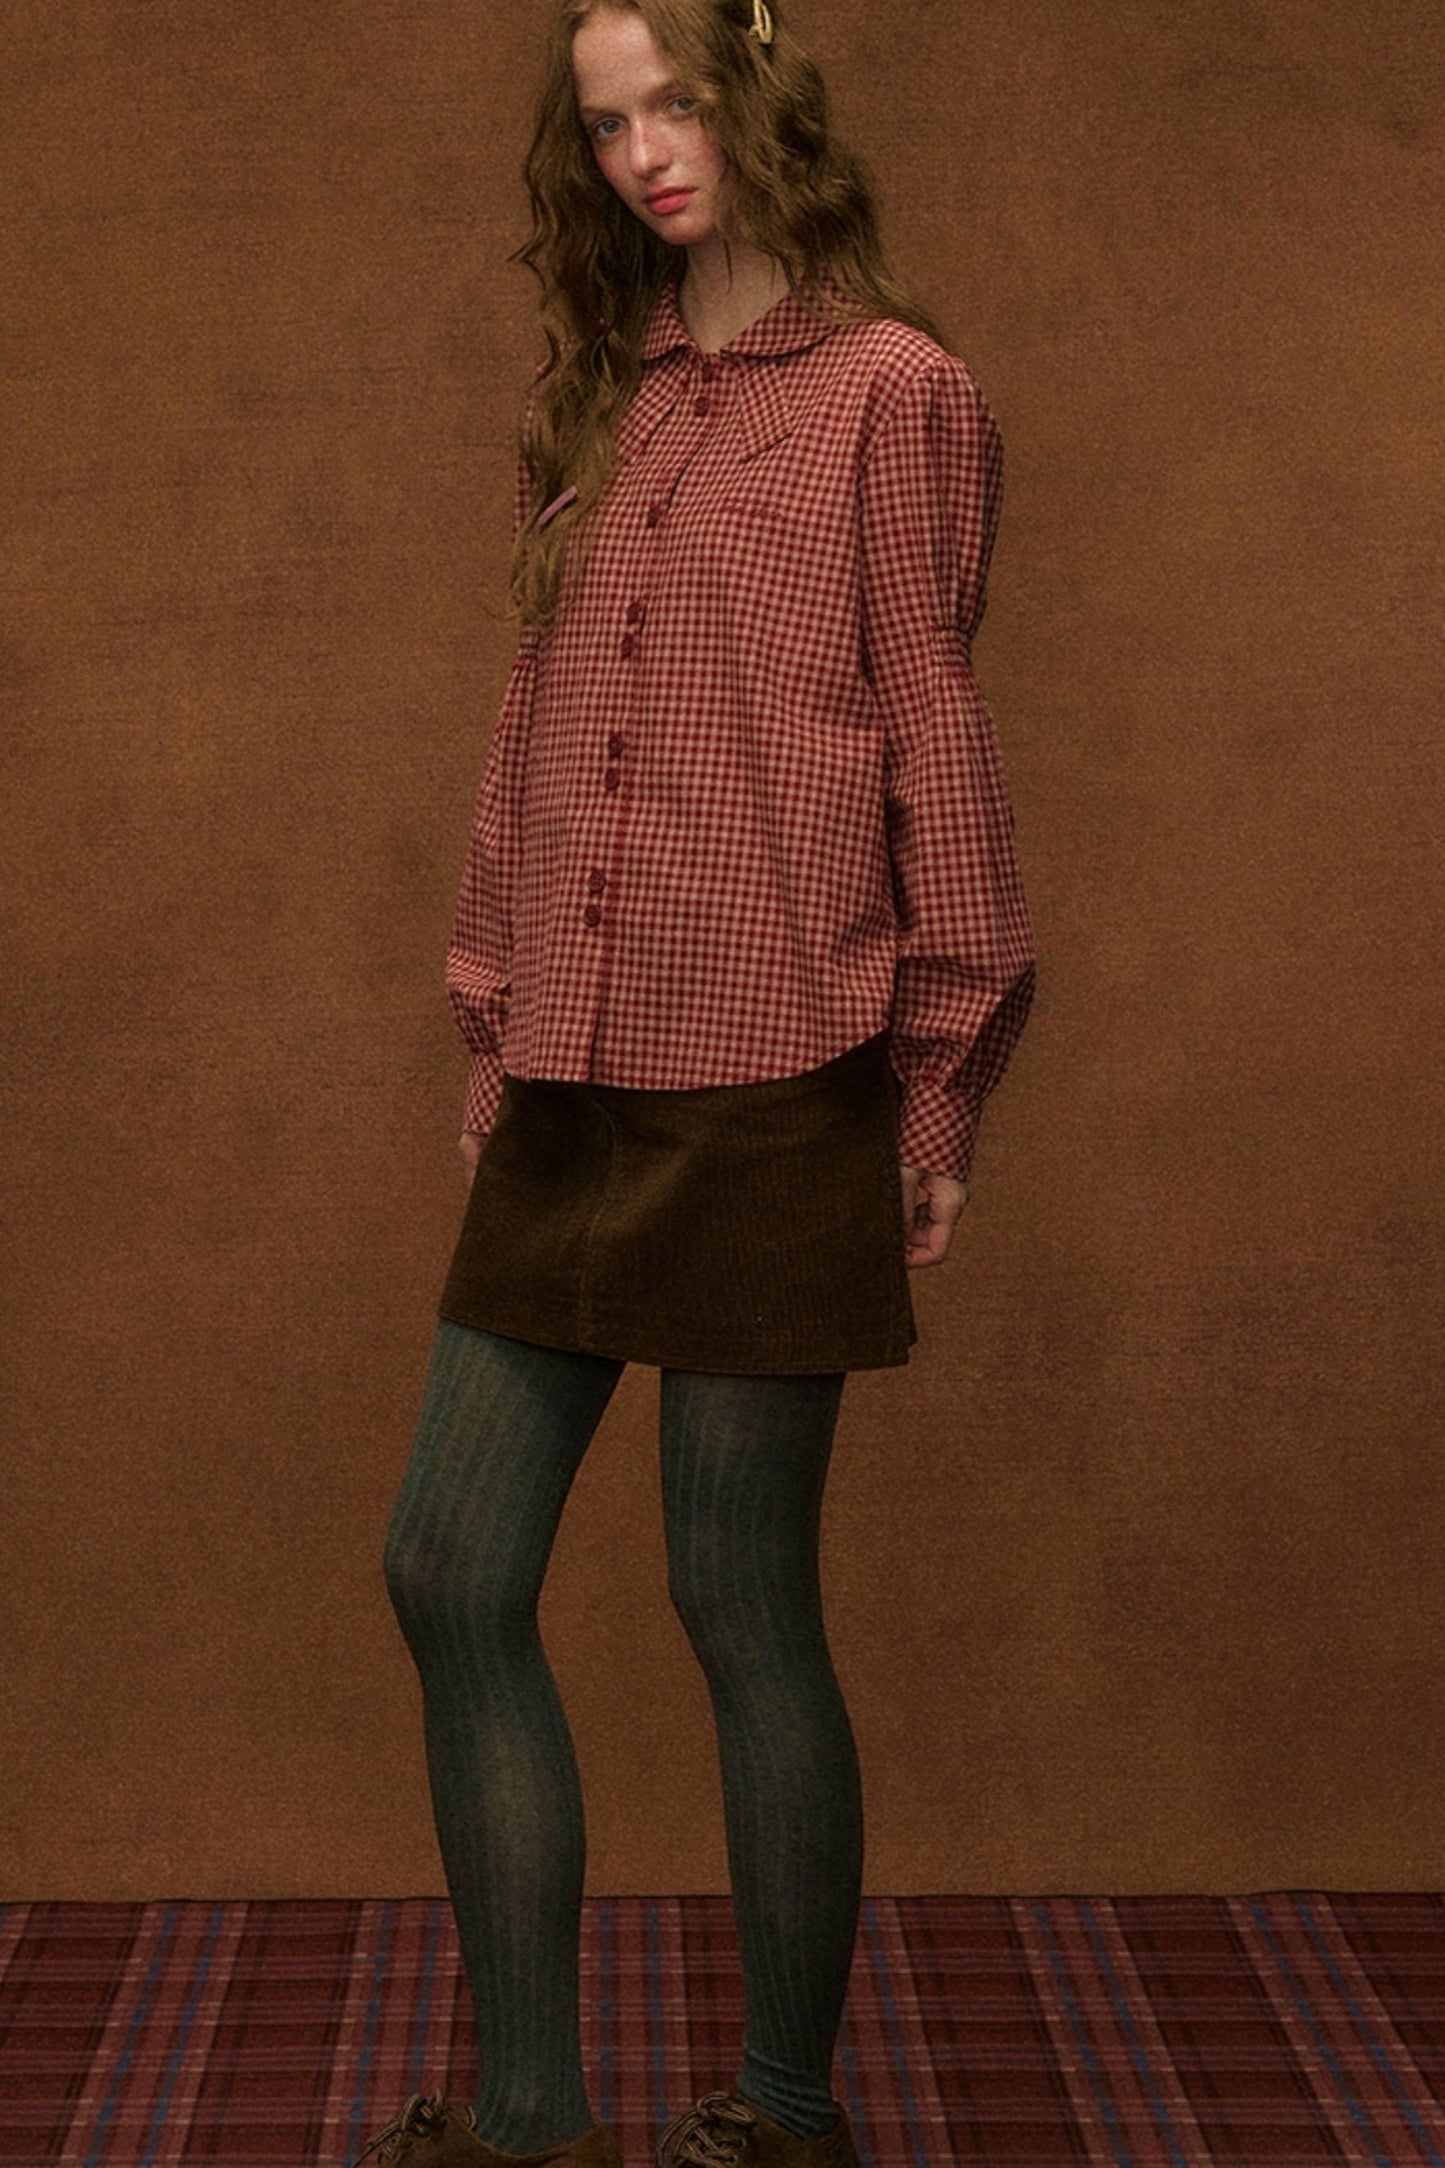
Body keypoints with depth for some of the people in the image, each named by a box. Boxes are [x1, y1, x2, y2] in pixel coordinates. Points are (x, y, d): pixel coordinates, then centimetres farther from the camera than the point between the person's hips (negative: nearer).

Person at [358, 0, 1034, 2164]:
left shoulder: (890, 387, -1)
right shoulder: (604, 398, 17)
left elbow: (932, 734, -3)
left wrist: (938, 1079, -5)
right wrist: (495, 1011, 17)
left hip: (769, 1086, -7)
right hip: (574, 1092, 7)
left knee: (742, 1603, 0)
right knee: (452, 1576, 5)